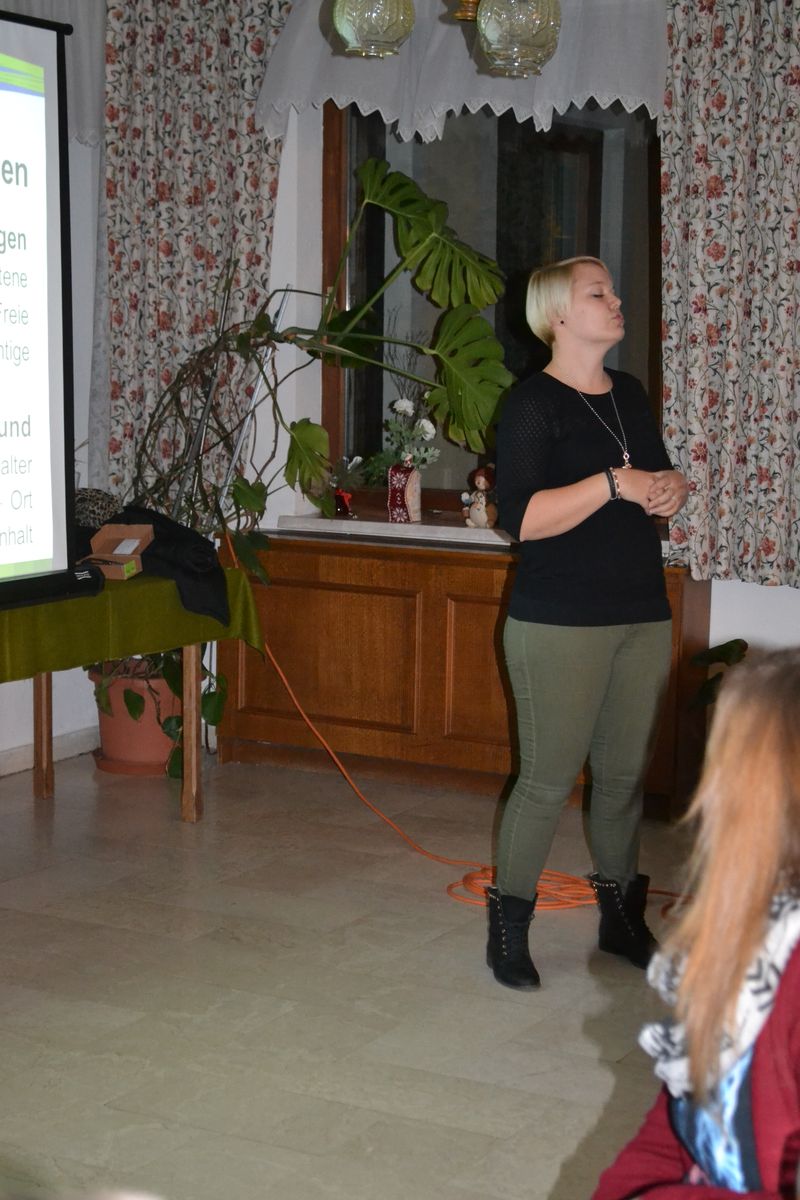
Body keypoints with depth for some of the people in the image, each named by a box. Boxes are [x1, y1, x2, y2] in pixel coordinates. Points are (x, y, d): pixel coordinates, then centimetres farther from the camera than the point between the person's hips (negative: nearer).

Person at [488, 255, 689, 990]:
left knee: (625, 775, 12)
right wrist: (615, 483, -22)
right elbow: (521, 518, -19)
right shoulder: (533, 404, -9)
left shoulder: (630, 394, 12)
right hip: (561, 623, -6)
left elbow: (658, 479, 23)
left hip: (642, 616, 7)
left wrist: (673, 488, 0)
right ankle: (508, 928, 10)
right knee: (549, 779, -3)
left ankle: (621, 918, 25)